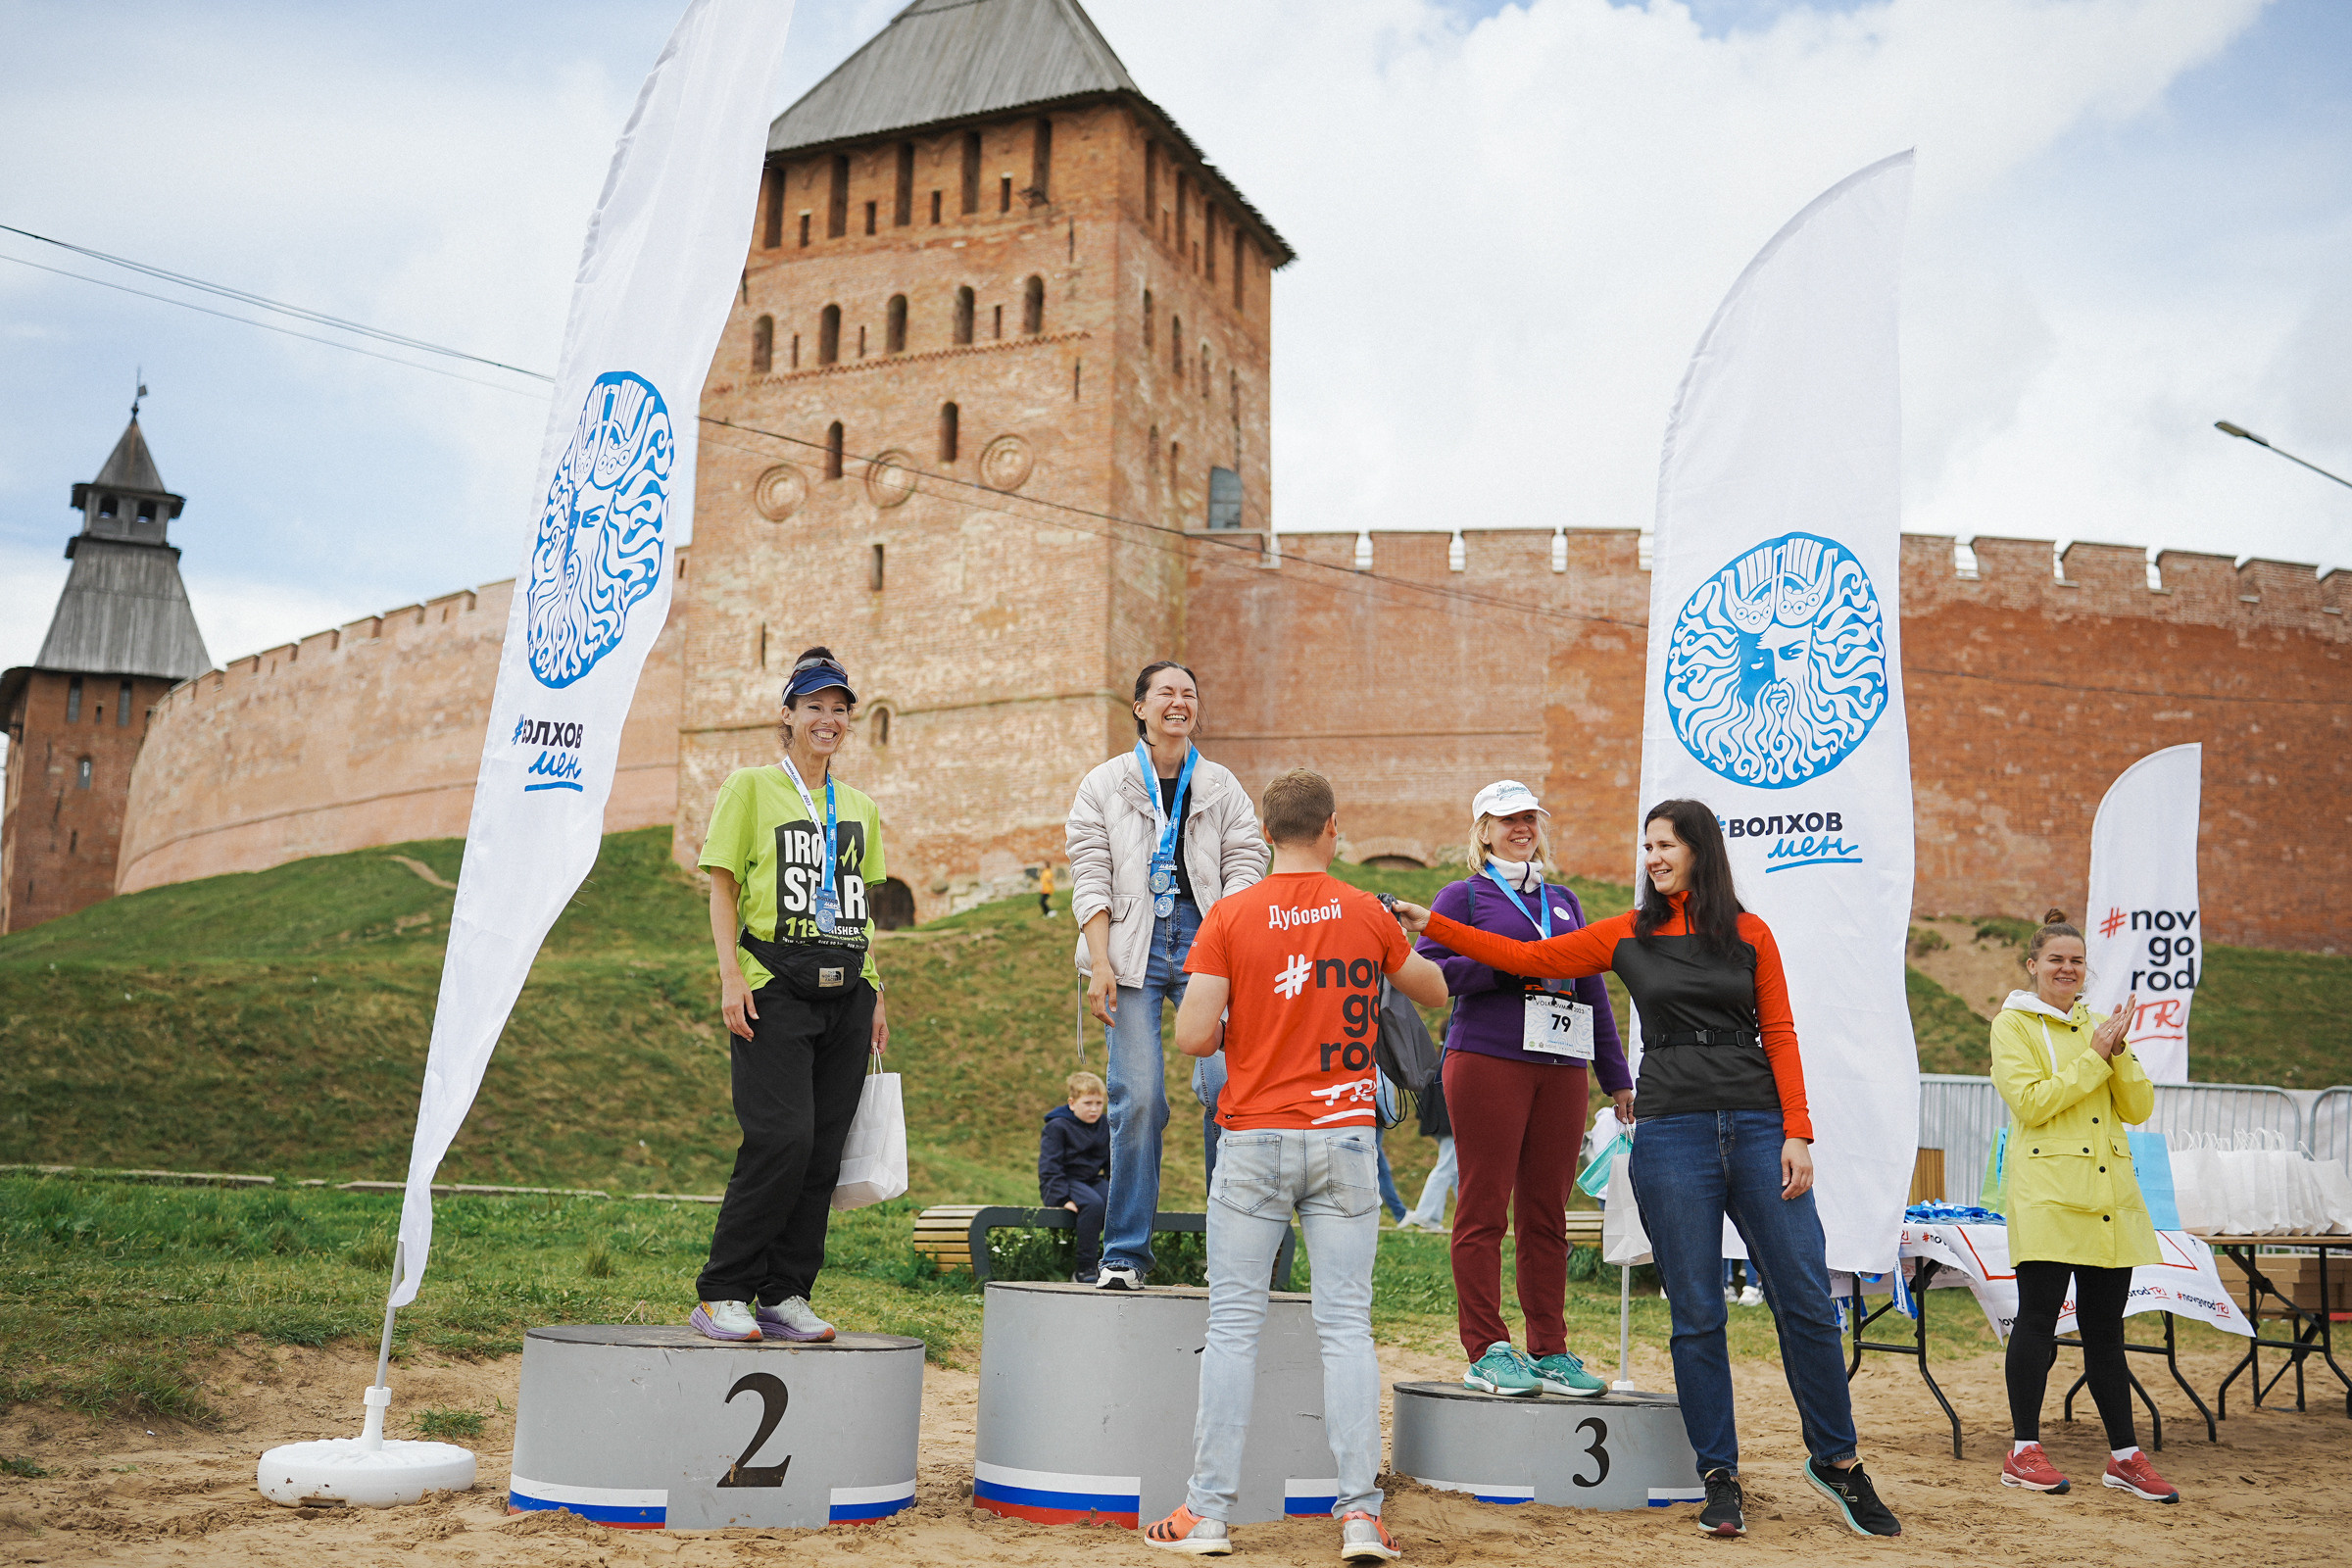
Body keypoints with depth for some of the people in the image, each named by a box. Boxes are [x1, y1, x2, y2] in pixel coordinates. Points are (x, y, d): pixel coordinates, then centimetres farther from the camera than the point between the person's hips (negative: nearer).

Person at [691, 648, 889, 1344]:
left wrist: (875, 994, 15)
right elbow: (722, 888, 1)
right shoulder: (751, 788, 4)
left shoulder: (859, 810, 18)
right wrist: (731, 975, -10)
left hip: (846, 991, 5)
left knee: (823, 1150, 1)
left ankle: (785, 1296, 9)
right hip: (775, 986, -5)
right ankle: (722, 1294, -3)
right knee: (781, 1138, -15)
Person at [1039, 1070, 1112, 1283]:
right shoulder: (1057, 1127, -8)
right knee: (1093, 1203, -36)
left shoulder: (1104, 1128, 11)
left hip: (1092, 1181, 6)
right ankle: (1084, 1269, -29)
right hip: (1065, 1182, -6)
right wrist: (1062, 1198, -21)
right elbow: (1048, 1167, -12)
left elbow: (1111, 1165, 21)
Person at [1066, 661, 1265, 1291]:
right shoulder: (1105, 785, 12)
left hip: (1206, 940, 1)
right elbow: (1090, 877, 5)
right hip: (1133, 948, -1)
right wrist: (1100, 962, -7)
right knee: (1137, 1098, -9)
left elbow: (1244, 870, 8)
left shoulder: (1223, 789, 15)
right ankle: (1124, 1254, 2)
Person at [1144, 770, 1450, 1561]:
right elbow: (1434, 990, 17)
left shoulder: (1230, 916, -5)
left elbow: (1191, 1036, -11)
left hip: (1254, 1141, -1)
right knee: (1346, 1325, 5)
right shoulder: (1368, 914, 0)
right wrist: (1405, 934, 34)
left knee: (1234, 1325, 5)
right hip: (1345, 1139, 1)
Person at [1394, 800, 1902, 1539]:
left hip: (1756, 1126, 0)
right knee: (1696, 1314, 2)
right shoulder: (1627, 935, 8)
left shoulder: (1750, 934, 7)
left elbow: (1779, 1035, 6)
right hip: (1672, 1132, 0)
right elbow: (1528, 958, 7)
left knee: (1805, 1301, 1)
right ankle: (1720, 1478, 14)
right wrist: (1433, 926, 2)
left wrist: (1797, 1134, -2)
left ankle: (1835, 1459, 19)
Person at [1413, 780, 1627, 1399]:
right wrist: (1508, 966, -13)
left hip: (1561, 1067, 5)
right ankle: (1487, 1352, 3)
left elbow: (1592, 987, 21)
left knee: (1547, 1213, 6)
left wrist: (1617, 1077, 18)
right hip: (1487, 1062, -5)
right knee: (1484, 1209, -3)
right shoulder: (1464, 895, 6)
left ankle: (1549, 1351, 13)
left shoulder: (1563, 900, 21)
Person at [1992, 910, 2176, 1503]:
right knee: (2038, 1317, -4)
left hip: (2109, 1196, 5)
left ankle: (2125, 1456, 14)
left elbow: (2139, 1108, 10)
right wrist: (2093, 1058, -10)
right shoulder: (2012, 1025, 2)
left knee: (2105, 1326, 8)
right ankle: (2023, 1452, 3)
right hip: (2046, 1195, -5)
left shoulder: (2099, 1026, 18)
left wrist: (2119, 1053, -5)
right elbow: (2031, 1102, -12)